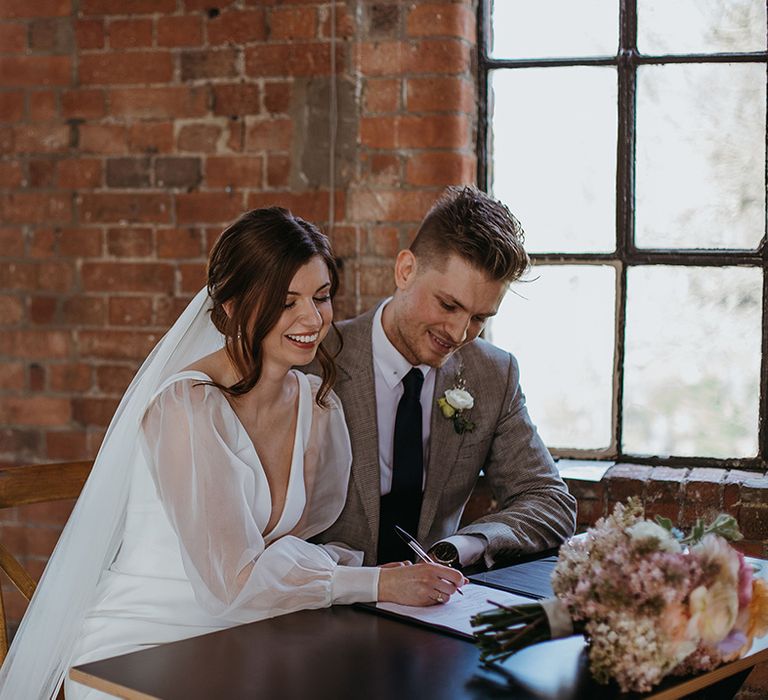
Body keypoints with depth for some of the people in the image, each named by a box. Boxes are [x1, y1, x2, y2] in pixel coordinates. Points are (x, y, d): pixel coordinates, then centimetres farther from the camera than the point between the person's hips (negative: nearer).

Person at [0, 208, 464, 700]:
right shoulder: (184, 408, -20)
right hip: (136, 653, -7)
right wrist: (381, 583, -22)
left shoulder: (318, 405, 2)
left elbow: (310, 540, 8)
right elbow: (237, 580, -22)